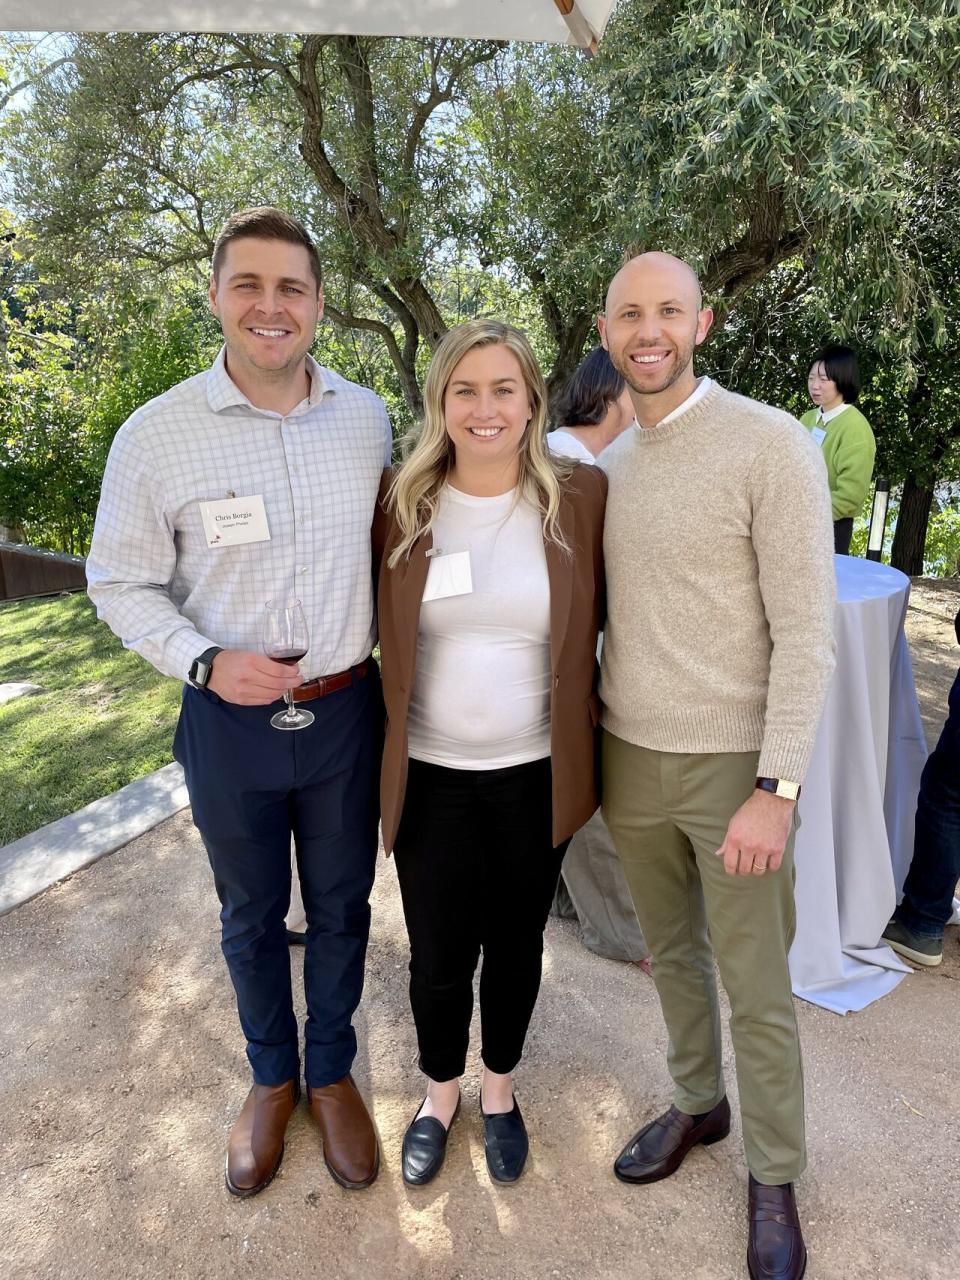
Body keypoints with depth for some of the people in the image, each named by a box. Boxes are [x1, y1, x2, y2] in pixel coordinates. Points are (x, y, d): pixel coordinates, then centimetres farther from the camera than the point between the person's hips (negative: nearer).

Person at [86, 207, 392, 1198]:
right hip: (228, 720, -1)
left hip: (346, 712, 2)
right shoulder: (156, 436, -11)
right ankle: (271, 1077, 46)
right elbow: (120, 583, -4)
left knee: (341, 905, 18)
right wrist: (205, 662, -20)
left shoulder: (366, 417, -3)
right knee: (251, 915, 19)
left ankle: (332, 1071, 44)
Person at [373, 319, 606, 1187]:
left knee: (516, 944, 19)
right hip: (430, 778, 0)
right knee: (438, 956, 14)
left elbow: (614, 620, 1)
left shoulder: (580, 498, -7)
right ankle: (441, 1093, 45)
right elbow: (376, 632, 4)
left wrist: (602, 730, -3)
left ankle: (500, 1089, 48)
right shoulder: (401, 503, -5)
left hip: (535, 777, 0)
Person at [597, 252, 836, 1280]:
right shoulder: (610, 466, 6)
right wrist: (588, 740, 12)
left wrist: (775, 791, -19)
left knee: (755, 988, 9)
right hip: (630, 757, 6)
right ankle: (698, 1100, 45)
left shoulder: (773, 446, -14)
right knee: (671, 949, 21)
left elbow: (807, 633, -16)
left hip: (733, 765, -5)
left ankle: (773, 1178, 33)